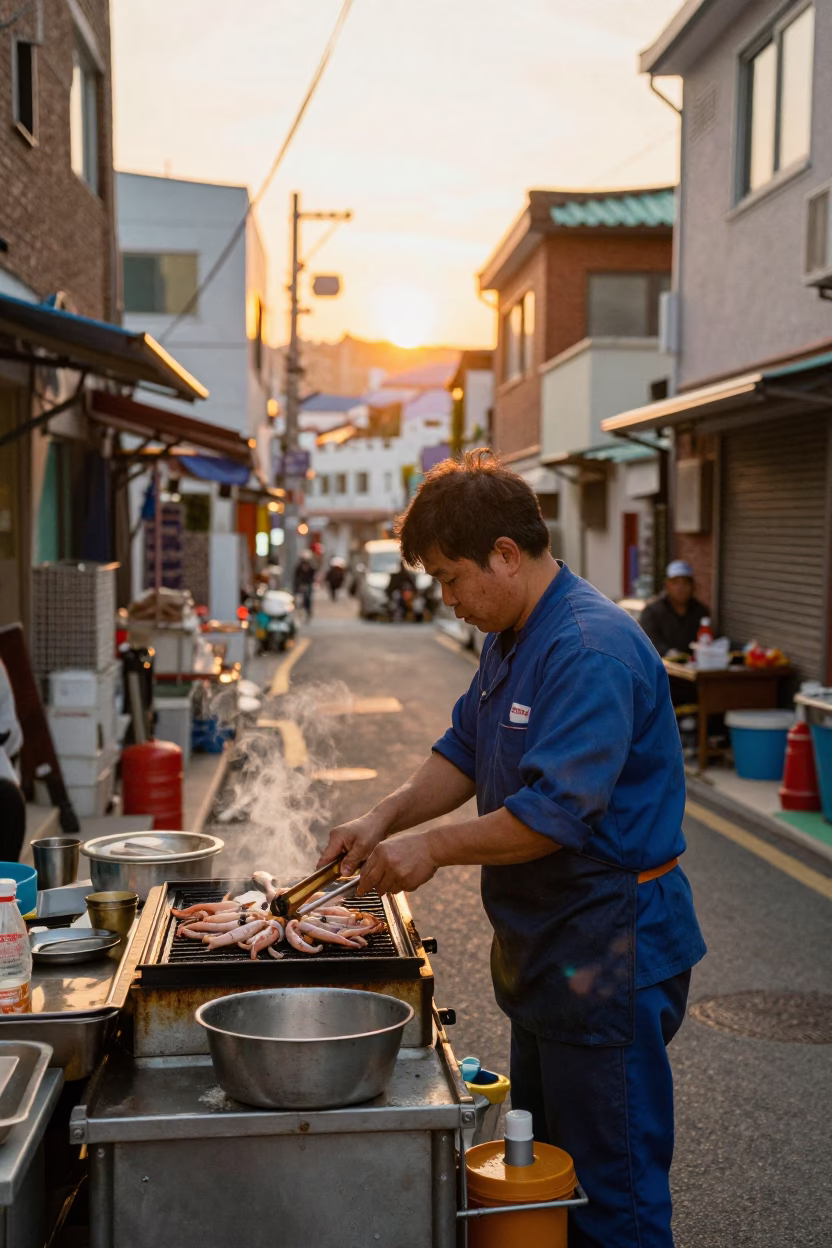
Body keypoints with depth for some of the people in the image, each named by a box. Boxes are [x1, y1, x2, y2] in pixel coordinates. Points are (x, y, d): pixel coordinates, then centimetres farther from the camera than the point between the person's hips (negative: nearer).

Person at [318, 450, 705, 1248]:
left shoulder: (591, 649, -24)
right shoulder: (510, 637, 9)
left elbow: (557, 812, -29)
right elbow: (464, 750, 17)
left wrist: (438, 848, -18)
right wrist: (386, 818, 2)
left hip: (608, 949, -10)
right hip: (544, 943, 10)